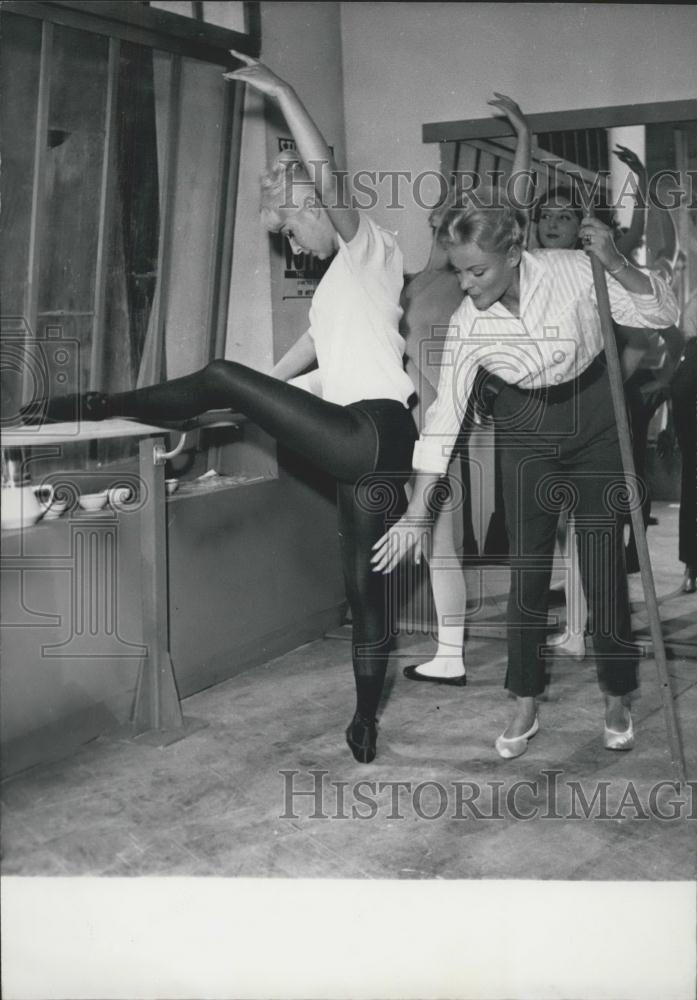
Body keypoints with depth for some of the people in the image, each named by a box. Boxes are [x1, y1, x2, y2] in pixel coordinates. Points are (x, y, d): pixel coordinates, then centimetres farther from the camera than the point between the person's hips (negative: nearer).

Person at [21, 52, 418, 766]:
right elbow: (303, 357, 30)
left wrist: (282, 94, -11)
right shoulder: (337, 281, 30)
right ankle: (366, 722, 19)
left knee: (223, 377, -9)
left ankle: (100, 405, 6)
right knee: (363, 583, 11)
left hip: (375, 434, -9)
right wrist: (231, 409, 27)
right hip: (358, 447, 9)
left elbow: (327, 181, -16)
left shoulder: (370, 247, 3)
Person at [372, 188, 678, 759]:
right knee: (527, 568, 0)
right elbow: (444, 417, -14)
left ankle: (617, 700, 19)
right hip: (527, 430, 1)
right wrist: (417, 512, -14)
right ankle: (526, 707, 15)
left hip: (596, 418, -1)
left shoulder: (572, 273, -23)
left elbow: (662, 315, -16)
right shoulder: (468, 326, -19)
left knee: (604, 562, 0)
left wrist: (615, 265, -35)